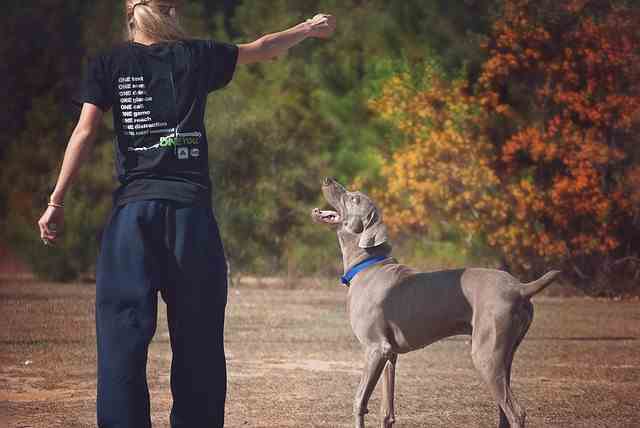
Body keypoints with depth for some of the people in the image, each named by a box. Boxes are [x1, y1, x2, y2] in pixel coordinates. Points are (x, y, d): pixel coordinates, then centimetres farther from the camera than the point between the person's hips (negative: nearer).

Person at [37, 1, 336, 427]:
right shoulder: (197, 57, 8)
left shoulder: (108, 65, 6)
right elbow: (264, 48, 22)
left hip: (133, 209, 0)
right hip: (191, 209, 0)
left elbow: (84, 133, -1)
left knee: (123, 332, -1)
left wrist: (56, 203, 0)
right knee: (197, 336, 7)